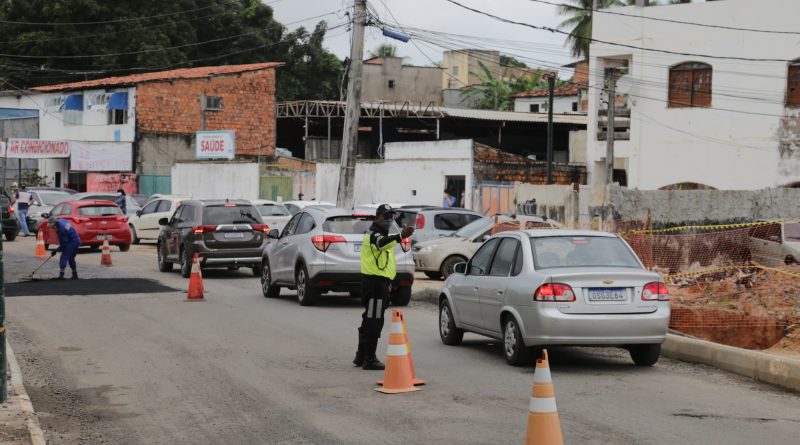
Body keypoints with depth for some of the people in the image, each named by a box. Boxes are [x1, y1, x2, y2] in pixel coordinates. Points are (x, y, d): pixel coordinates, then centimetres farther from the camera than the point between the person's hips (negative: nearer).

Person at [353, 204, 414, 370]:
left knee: (369, 320, 17)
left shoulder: (376, 233, 21)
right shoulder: (374, 234, -14)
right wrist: (400, 236, -55)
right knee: (374, 321, -10)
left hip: (378, 281, 11)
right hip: (375, 281, -11)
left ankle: (361, 356, 25)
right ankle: (369, 359, -9)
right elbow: (382, 243, -38)